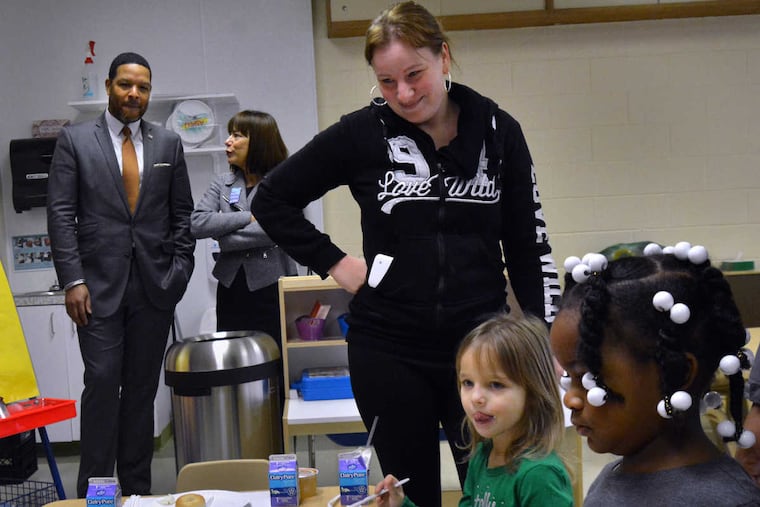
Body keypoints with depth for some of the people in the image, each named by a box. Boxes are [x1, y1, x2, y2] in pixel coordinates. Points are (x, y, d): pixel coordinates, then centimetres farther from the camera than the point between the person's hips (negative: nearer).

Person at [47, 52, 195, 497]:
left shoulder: (168, 143, 9)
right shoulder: (75, 140, 2)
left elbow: (183, 214, 11)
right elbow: (61, 215, -2)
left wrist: (180, 270, 2)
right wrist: (73, 280, -9)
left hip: (154, 288, 2)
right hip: (99, 285, -2)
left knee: (143, 388, 7)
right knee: (102, 383, -6)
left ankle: (137, 489, 15)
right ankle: (94, 490, 4)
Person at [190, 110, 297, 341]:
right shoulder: (222, 183, 12)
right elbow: (197, 224, -3)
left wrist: (224, 238, -6)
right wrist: (247, 217, -11)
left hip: (270, 287, -4)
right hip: (231, 289, 4)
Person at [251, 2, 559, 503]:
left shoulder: (498, 131, -1)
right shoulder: (362, 133, -4)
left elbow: (528, 244, 5)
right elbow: (272, 200, 4)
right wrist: (334, 263, -3)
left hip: (481, 344, 1)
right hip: (389, 350, 0)